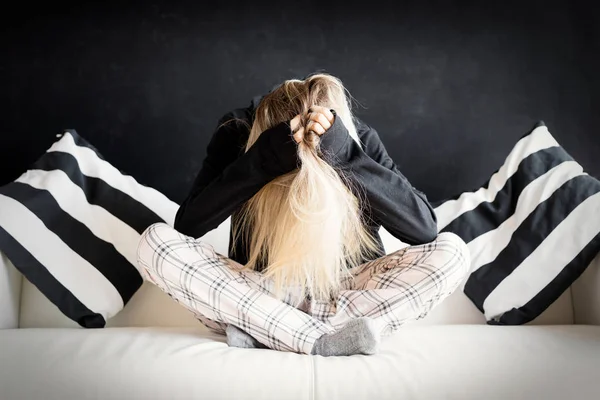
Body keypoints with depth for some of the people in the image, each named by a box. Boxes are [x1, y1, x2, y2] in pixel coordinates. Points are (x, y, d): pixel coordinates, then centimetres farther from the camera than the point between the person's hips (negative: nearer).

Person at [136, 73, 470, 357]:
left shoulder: (360, 138, -17)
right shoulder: (238, 130, -16)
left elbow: (426, 227, -25)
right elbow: (187, 225, -24)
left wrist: (347, 156, -35)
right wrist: (263, 160, -37)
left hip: (345, 291, 1)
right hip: (259, 292, 0)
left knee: (451, 251, -24)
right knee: (155, 242, -24)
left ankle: (264, 333, -25)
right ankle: (325, 339, -28)